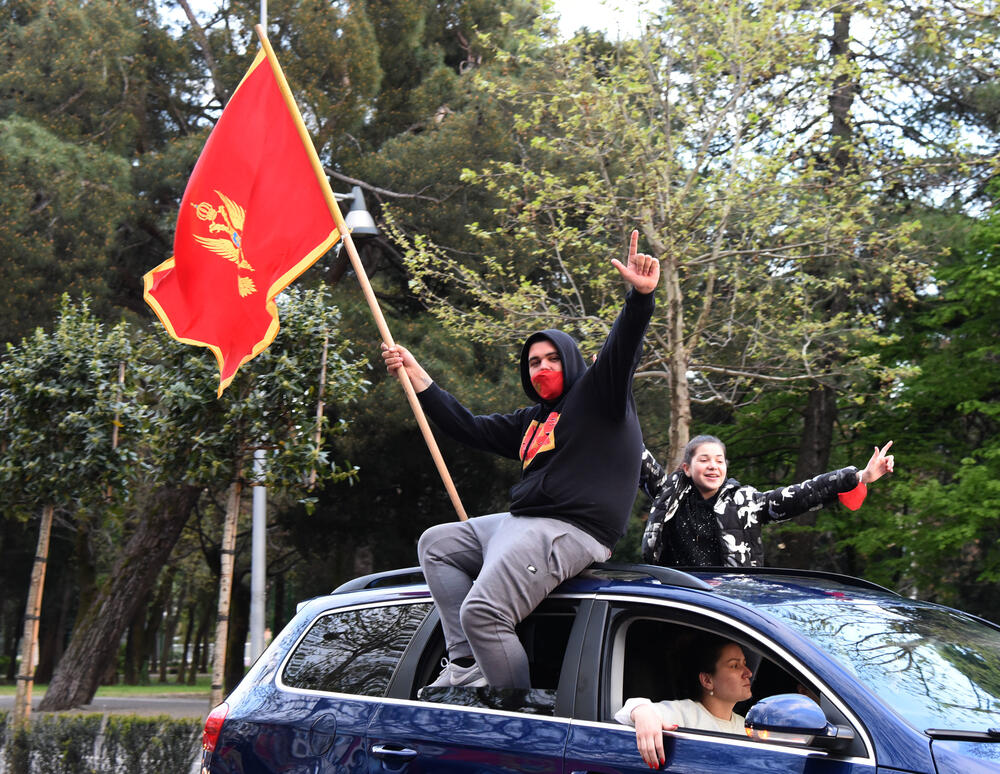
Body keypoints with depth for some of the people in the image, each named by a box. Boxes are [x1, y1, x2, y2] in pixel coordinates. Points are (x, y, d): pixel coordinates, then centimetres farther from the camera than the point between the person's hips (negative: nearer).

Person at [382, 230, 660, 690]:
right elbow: (468, 428, 26)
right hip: (523, 523, 10)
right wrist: (415, 372, 28)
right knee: (435, 544, 15)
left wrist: (640, 296, -34)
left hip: (573, 528, -10)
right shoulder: (532, 421, 24)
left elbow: (623, 346, -15)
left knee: (484, 612, -25)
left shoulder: (597, 393, 3)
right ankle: (466, 664, 1)